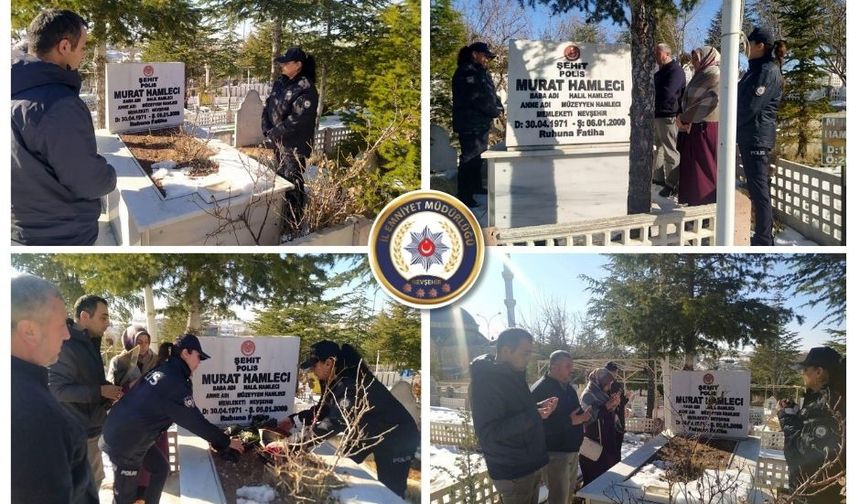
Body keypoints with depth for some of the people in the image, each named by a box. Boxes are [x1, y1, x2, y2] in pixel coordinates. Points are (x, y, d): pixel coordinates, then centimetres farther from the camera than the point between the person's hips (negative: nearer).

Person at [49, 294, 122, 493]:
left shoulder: (89, 344, 11)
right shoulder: (65, 346, -21)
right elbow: (56, 389, -25)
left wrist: (109, 392, 4)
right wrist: (100, 392, -23)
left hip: (91, 427, 10)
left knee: (94, 480, 20)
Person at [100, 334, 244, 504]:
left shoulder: (164, 370, 7)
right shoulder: (175, 383, -22)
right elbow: (195, 421, -17)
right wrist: (225, 442, -7)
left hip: (128, 433, 9)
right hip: (124, 442, -9)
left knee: (160, 468, 18)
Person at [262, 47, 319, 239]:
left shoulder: (306, 89, -17)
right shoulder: (280, 83, 9)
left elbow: (297, 119, -23)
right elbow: (268, 106, 12)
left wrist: (275, 133, -17)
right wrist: (267, 129, -4)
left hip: (295, 146, -9)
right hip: (278, 142, 9)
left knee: (293, 186, -6)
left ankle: (295, 229, 1)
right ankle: (283, 220, 34)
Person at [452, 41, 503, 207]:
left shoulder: (481, 72, 16)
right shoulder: (466, 73, -16)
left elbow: (491, 94, 17)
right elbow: (478, 99, -23)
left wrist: (498, 107, -3)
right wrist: (495, 112, -13)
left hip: (482, 123, 10)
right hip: (470, 124, -10)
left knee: (477, 156, 21)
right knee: (469, 158, -8)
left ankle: (475, 186, 35)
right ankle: (464, 196, -5)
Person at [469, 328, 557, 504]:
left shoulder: (513, 376, 11)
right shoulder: (486, 382, -20)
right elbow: (488, 433, -26)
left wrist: (538, 407, 5)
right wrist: (534, 415, -28)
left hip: (530, 466, 9)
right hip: (512, 473, -9)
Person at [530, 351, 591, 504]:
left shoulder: (568, 387, 12)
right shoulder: (540, 389, -17)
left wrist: (583, 416, 4)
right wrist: (569, 421, -27)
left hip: (572, 450, 9)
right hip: (555, 453, -9)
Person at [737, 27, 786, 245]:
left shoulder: (769, 71, -13)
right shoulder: (756, 69, 16)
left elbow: (750, 106, -18)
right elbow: (742, 99, 19)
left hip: (757, 137, -10)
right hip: (749, 136, 10)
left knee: (759, 190, -8)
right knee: (757, 188, 15)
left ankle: (764, 241, -6)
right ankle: (763, 236, 24)